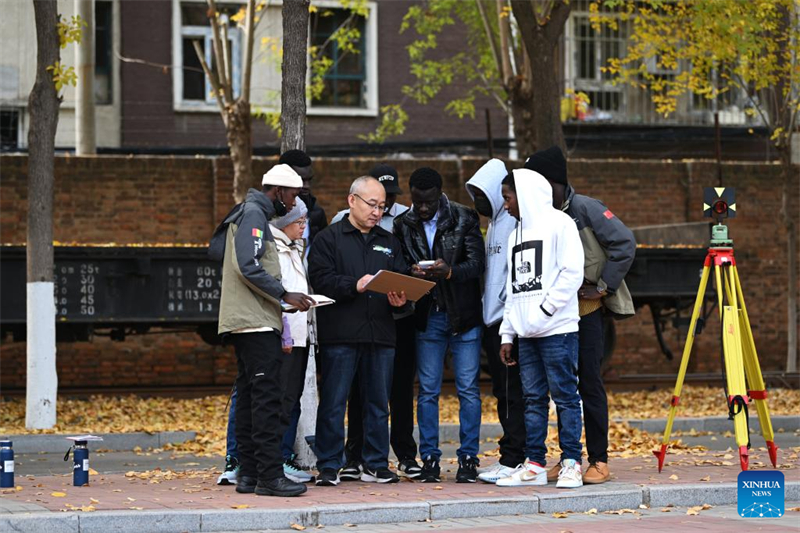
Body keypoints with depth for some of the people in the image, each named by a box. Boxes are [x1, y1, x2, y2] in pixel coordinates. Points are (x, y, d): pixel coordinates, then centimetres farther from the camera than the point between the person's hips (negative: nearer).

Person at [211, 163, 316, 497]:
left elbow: (215, 249, 26)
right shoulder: (253, 214, -10)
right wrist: (284, 295, -18)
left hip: (245, 321, 11)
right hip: (256, 322, -11)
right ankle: (270, 476, -16)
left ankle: (248, 474, 10)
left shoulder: (247, 213, 21)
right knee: (267, 397, -13)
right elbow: (248, 267, -20)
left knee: (249, 395, 9)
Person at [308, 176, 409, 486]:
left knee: (378, 402, 8)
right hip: (340, 333, -4)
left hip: (381, 334, 5)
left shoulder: (389, 242, 19)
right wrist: (354, 286, -20)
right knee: (333, 403, -3)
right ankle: (329, 467, 3)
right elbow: (320, 280, -8)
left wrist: (399, 300, -6)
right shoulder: (328, 239, 4)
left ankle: (376, 465, 16)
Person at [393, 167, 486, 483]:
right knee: (427, 390, 4)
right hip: (427, 316, 2)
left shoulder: (464, 219, -4)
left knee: (468, 389, -1)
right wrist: (412, 273, -19)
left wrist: (450, 271, -29)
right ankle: (429, 458, 10)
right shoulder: (403, 225, 4)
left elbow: (477, 262, -10)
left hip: (464, 316, -2)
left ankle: (468, 458, 5)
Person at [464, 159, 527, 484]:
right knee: (503, 394, 11)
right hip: (493, 322, 10)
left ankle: (513, 459, -7)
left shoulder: (516, 222, -12)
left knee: (513, 393, -8)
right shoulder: (494, 223, 20)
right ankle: (511, 458, 14)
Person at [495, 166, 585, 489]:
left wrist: (544, 310, -14)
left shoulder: (558, 223, -3)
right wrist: (507, 333, 15)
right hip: (526, 333, 8)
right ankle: (535, 465, 9)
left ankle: (571, 465, -4)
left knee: (565, 396, -6)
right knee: (533, 399, 7)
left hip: (557, 329, -8)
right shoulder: (516, 234, 21)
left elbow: (572, 273, -12)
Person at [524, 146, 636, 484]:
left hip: (586, 309, -6)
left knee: (589, 383, -6)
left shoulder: (586, 210, -9)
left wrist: (603, 286, -12)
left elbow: (624, 244, -13)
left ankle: (599, 461, -2)